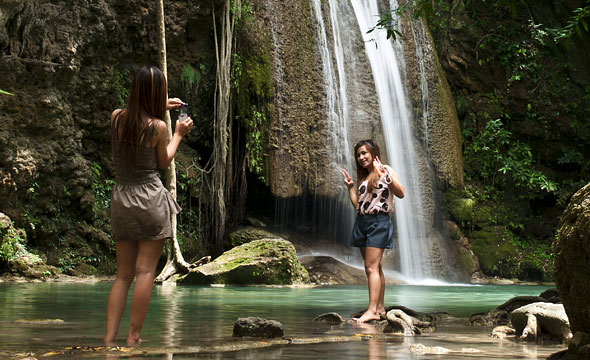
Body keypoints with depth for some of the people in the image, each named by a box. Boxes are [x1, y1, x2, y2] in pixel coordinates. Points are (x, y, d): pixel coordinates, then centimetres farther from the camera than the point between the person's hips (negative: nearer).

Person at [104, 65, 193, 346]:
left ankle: (110, 337, 5)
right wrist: (179, 134, 15)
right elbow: (163, 162, 4)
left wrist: (162, 108, 29)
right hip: (149, 197, -5)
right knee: (145, 271, 0)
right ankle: (133, 337, 0)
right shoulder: (158, 126, -11)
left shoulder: (116, 117, 2)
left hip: (120, 197, 5)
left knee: (123, 274, 11)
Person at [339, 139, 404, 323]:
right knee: (374, 267, 10)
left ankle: (372, 310, -20)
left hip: (379, 221, -7)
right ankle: (380, 307, 15)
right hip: (362, 222, 8)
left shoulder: (385, 170, -2)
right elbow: (357, 204, 15)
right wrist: (350, 186, 10)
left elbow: (400, 194, -16)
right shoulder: (363, 177, 18)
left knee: (371, 266, -16)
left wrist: (386, 176, -26)